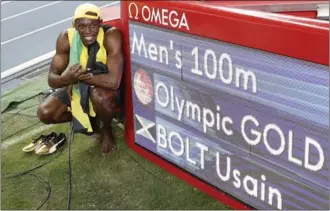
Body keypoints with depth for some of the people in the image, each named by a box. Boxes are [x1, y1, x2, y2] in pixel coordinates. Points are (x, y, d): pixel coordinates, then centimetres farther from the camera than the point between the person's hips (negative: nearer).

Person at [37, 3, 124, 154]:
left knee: (99, 95, -38)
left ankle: (107, 130, -5)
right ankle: (89, 119, 15)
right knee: (45, 113, -10)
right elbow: (51, 79, -17)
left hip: (104, 86, -4)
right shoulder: (66, 38, -19)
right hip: (77, 86, 4)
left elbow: (113, 81, -41)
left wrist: (81, 76, -32)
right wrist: (67, 78, -40)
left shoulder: (111, 35, -32)